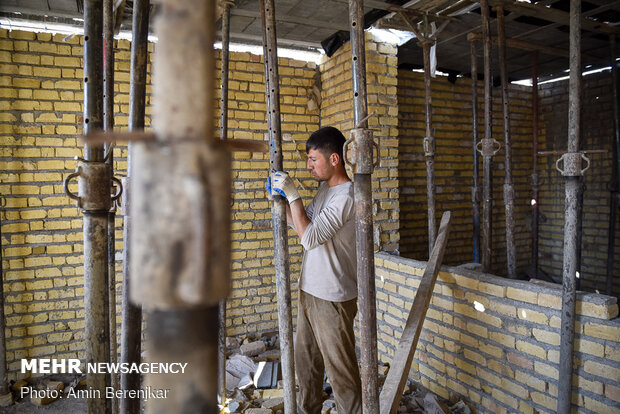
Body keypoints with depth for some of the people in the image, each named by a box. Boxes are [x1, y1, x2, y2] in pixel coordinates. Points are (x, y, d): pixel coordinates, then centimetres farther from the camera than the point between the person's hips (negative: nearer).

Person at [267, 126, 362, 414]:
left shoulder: (346, 196, -21)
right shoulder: (324, 189, 9)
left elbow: (309, 237, -25)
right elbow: (302, 223, 19)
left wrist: (292, 194, -19)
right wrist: (281, 199, 5)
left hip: (333, 298, -9)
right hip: (309, 291, 10)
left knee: (340, 369, 5)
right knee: (306, 360, 23)